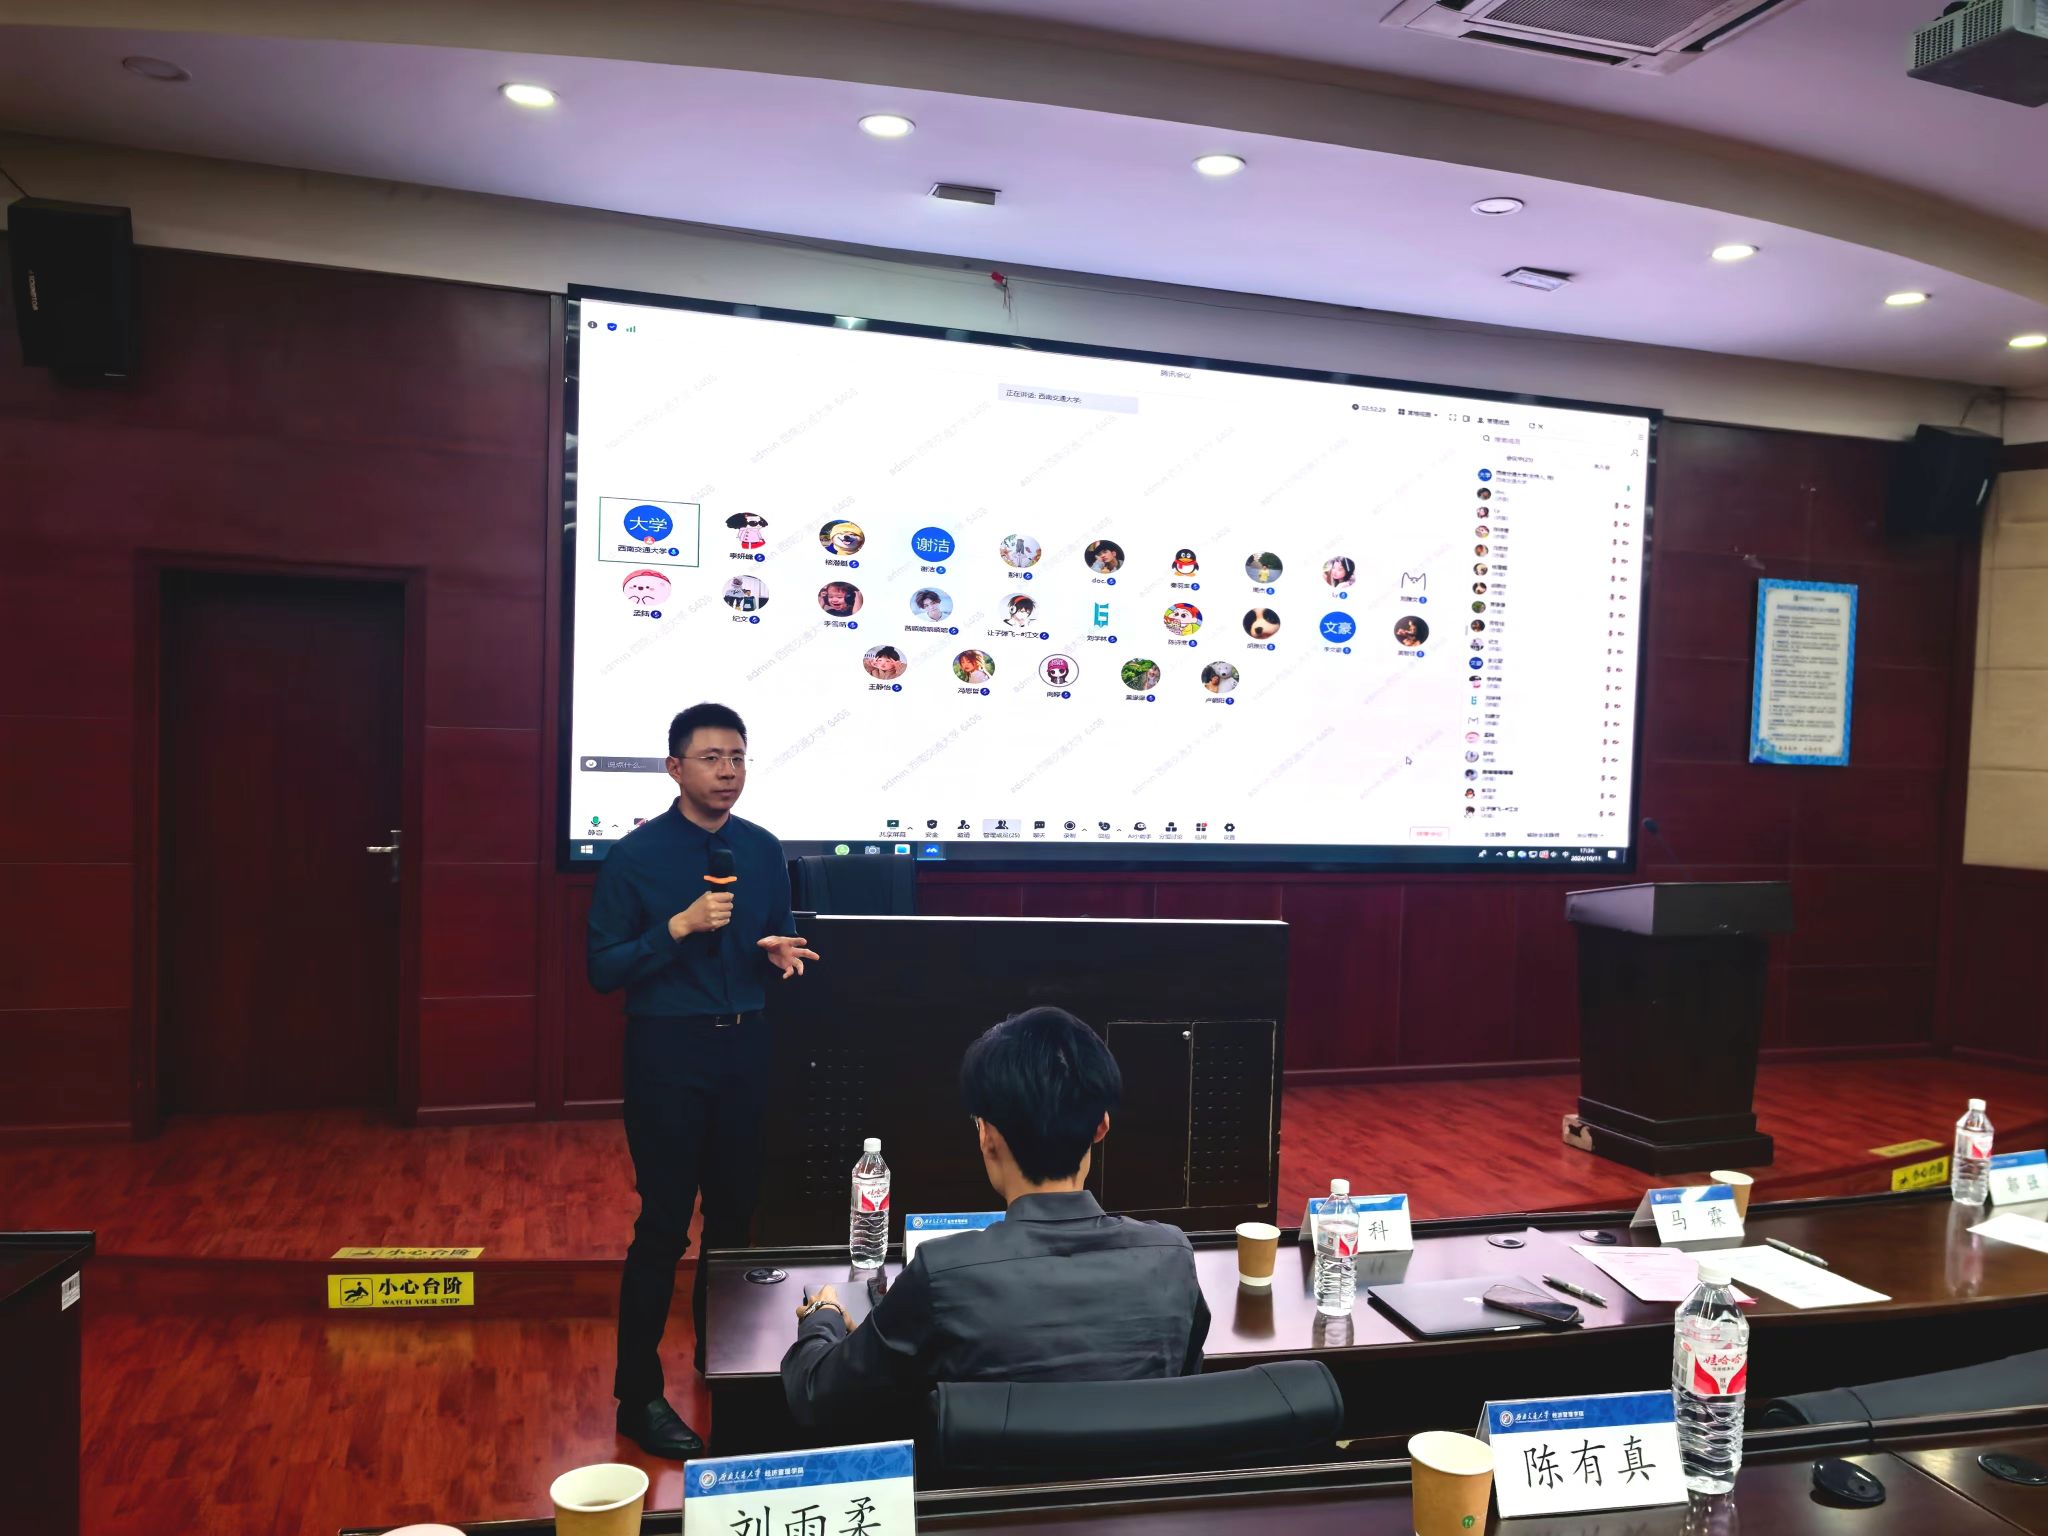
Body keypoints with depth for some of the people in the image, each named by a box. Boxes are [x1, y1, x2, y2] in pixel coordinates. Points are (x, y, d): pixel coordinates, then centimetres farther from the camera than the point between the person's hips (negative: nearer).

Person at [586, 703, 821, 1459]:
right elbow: (602, 970, -10)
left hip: (745, 1048, 5)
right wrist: (679, 927, -22)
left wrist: (781, 955, -9)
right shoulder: (637, 855, -9)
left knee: (736, 1213, 15)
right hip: (668, 1053, -5)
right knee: (664, 1224, -1)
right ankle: (639, 1396, 14)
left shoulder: (763, 850, 4)